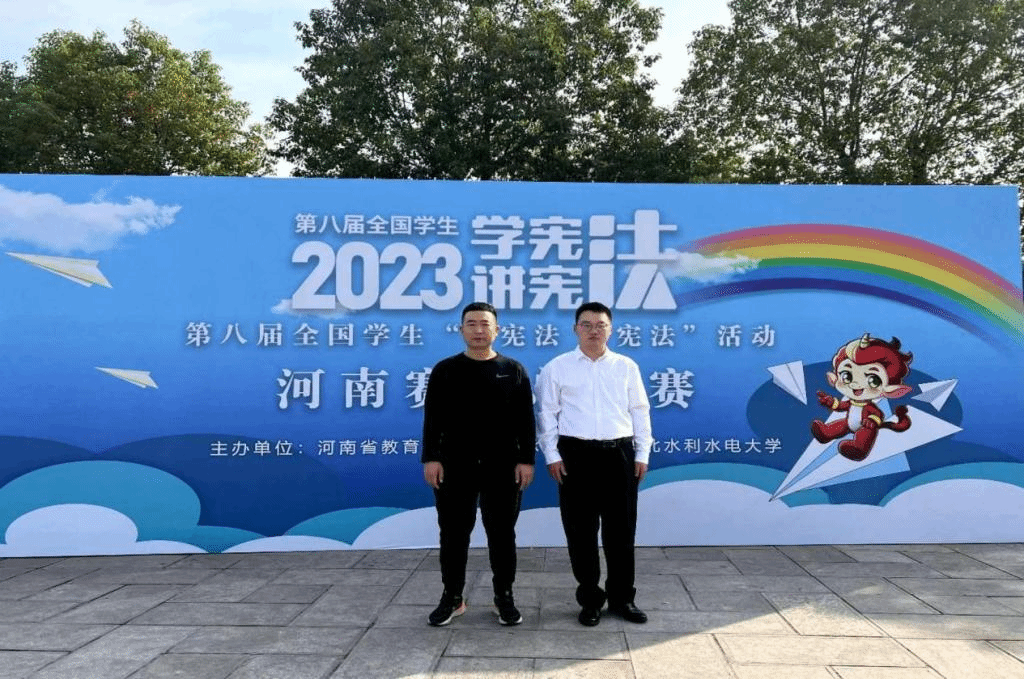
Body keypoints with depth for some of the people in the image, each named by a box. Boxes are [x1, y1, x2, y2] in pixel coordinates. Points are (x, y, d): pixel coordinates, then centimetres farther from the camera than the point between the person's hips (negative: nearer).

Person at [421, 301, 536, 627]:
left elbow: (525, 420, 4)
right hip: (454, 465, 0)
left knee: (501, 533, 8)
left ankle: (505, 597, 22)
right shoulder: (445, 370, 5)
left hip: (502, 466, 0)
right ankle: (452, 597, 22)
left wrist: (526, 459, -3)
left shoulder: (514, 371, 5)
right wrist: (431, 458, -6)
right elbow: (433, 418, 2)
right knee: (454, 533, 8)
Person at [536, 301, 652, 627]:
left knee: (621, 529, 7)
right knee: (581, 530, 5)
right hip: (576, 454, -1)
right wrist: (552, 455, -3)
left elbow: (640, 412, 10)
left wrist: (642, 454, 5)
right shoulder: (557, 367, 4)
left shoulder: (627, 366, 9)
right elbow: (547, 414, 3)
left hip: (619, 454, 2)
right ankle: (590, 598, 20)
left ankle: (621, 597, 22)